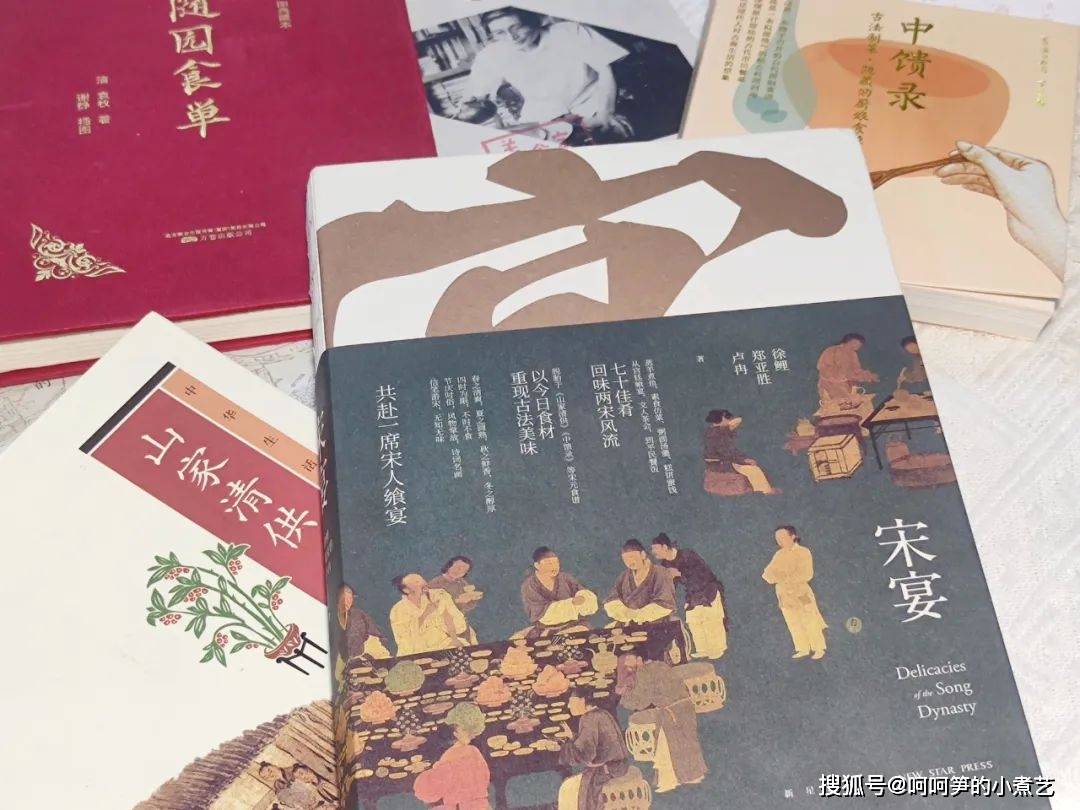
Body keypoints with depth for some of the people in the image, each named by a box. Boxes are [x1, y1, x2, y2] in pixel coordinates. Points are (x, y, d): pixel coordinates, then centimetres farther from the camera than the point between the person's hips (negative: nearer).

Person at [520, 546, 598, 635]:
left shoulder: (565, 578, 3)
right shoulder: (529, 586, -3)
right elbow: (542, 611, -15)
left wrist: (583, 596, -29)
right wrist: (572, 603, -24)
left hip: (574, 627, 1)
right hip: (546, 631, -1)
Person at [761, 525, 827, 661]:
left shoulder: (803, 552, -9)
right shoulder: (779, 555, 7)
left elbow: (806, 574, -17)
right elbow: (769, 573, 0)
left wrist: (786, 577, -23)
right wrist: (770, 575, -23)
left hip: (800, 591, -5)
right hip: (784, 594, 5)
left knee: (810, 622, 1)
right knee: (794, 624, 11)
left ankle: (819, 649, 12)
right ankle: (803, 649, 22)